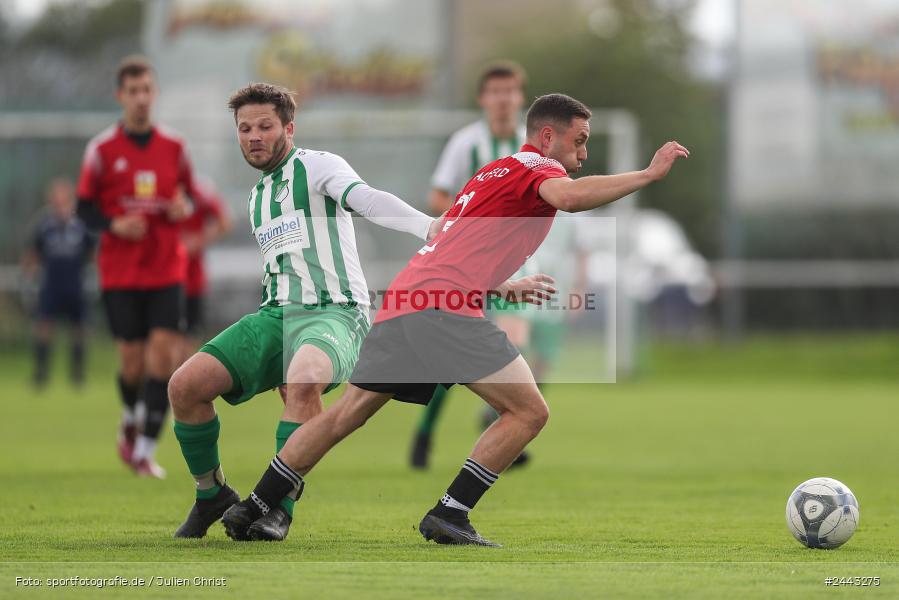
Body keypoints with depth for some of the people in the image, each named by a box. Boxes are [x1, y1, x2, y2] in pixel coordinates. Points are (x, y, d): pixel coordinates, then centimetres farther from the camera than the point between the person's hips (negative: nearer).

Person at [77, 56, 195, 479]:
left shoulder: (174, 147, 5)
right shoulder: (102, 150, -1)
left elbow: (190, 197, 15)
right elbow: (85, 206, 3)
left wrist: (185, 208, -8)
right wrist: (114, 225, -16)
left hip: (167, 271, 1)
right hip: (120, 272, -1)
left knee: (163, 352, -11)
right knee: (132, 360, -1)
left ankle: (146, 449, -7)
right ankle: (130, 421, 32)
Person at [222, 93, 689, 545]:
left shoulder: (494, 172, 27)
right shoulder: (536, 169, 0)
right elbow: (567, 197, -24)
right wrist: (649, 174, -18)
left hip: (402, 301, 9)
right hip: (444, 306, -9)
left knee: (344, 415, 17)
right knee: (529, 411, -7)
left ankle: (252, 510, 20)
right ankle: (449, 515, -11)